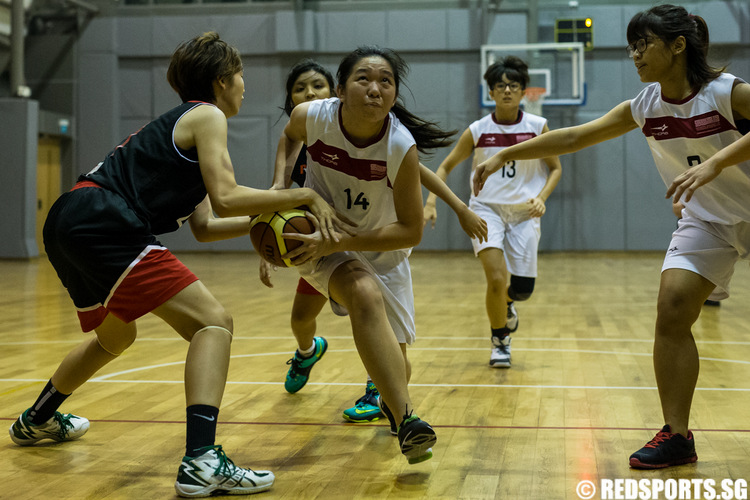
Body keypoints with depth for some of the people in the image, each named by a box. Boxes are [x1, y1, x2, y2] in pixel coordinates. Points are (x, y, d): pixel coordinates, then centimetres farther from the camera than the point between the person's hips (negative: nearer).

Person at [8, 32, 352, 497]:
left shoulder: (180, 123, 27)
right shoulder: (207, 116, 0)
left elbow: (204, 226, 22)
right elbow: (225, 197, -14)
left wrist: (268, 217, 15)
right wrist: (304, 196, -7)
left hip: (70, 225, 11)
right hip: (104, 226, -11)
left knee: (114, 337, 33)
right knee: (213, 321, -13)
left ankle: (35, 421, 53)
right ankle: (201, 461, -27)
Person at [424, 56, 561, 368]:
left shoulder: (537, 127, -2)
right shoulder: (477, 131, -3)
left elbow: (556, 168, 6)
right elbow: (446, 167, 5)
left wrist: (541, 198, -11)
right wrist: (430, 203, -8)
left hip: (524, 213, 1)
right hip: (487, 209, -1)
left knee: (522, 289, -1)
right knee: (496, 279, -17)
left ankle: (506, 304, 39)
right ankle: (499, 343, 7)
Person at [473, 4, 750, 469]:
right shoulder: (645, 107, -3)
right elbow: (574, 137, 0)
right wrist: (504, 155, -3)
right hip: (705, 221, 4)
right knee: (672, 312, -12)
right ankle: (677, 436, -6)